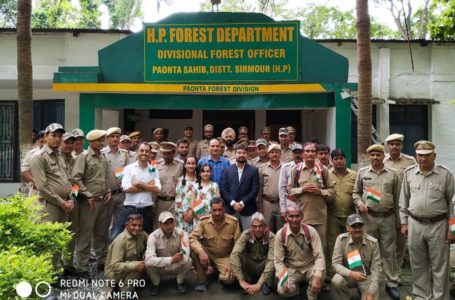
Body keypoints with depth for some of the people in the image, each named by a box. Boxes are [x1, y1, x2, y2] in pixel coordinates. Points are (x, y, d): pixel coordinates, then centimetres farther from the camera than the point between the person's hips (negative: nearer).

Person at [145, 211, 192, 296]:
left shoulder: (182, 233, -22)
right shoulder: (153, 236, -22)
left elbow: (185, 257, -35)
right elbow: (149, 259, -37)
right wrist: (171, 259, -40)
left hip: (176, 267, 0)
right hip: (160, 268, 0)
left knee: (188, 261, -31)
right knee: (148, 263, -31)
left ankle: (180, 282, 1)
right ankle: (156, 284, 2)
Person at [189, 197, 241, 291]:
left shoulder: (233, 222, -16)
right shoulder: (204, 221, -14)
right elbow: (192, 238, -20)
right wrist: (201, 252, -38)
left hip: (225, 257, -1)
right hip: (208, 253, 1)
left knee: (228, 279, -27)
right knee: (193, 250, -29)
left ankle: (220, 271, 13)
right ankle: (201, 281, -8)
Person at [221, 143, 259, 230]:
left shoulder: (253, 170, 4)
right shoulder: (227, 170, 7)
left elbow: (255, 190, -2)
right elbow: (223, 189, 2)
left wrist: (242, 203, -10)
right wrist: (233, 203, -10)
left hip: (247, 209, -1)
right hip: (231, 209, 1)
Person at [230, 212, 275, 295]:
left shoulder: (271, 237, -25)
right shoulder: (246, 234, -22)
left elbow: (272, 260, -36)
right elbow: (234, 254, -33)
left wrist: (259, 284, -44)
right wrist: (241, 280, -41)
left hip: (263, 268, -1)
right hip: (250, 266, 1)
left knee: (274, 260, -32)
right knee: (240, 255, -29)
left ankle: (267, 284, -4)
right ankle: (248, 280, -5)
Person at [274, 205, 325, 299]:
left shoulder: (311, 231, -15)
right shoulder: (280, 235, -13)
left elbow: (319, 256, -19)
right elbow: (278, 261, -9)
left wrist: (317, 277, -34)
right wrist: (283, 279, -26)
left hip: (310, 267, 0)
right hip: (291, 269, 1)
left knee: (320, 275, -33)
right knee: (282, 290, -25)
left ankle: (311, 296, 0)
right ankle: (295, 287, 13)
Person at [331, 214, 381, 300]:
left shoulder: (373, 242, -14)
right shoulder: (341, 239, -16)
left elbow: (375, 268, -11)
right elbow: (336, 264, -16)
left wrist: (371, 293, -17)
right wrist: (351, 273, -35)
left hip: (367, 277, 1)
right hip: (349, 276, 0)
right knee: (336, 280, -31)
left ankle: (362, 291, 14)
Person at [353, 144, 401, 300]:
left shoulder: (392, 174, 5)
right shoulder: (362, 172, 4)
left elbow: (397, 197, 8)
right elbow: (355, 192, 11)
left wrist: (397, 218, 8)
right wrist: (359, 203, -9)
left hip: (388, 218, 0)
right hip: (368, 217, 0)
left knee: (388, 252, 7)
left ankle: (391, 284, 18)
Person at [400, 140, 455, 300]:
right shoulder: (409, 173, 2)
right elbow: (404, 200, 9)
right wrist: (404, 222, 8)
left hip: (437, 225, -3)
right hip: (415, 224, 3)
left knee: (439, 265, 7)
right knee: (418, 264, 14)